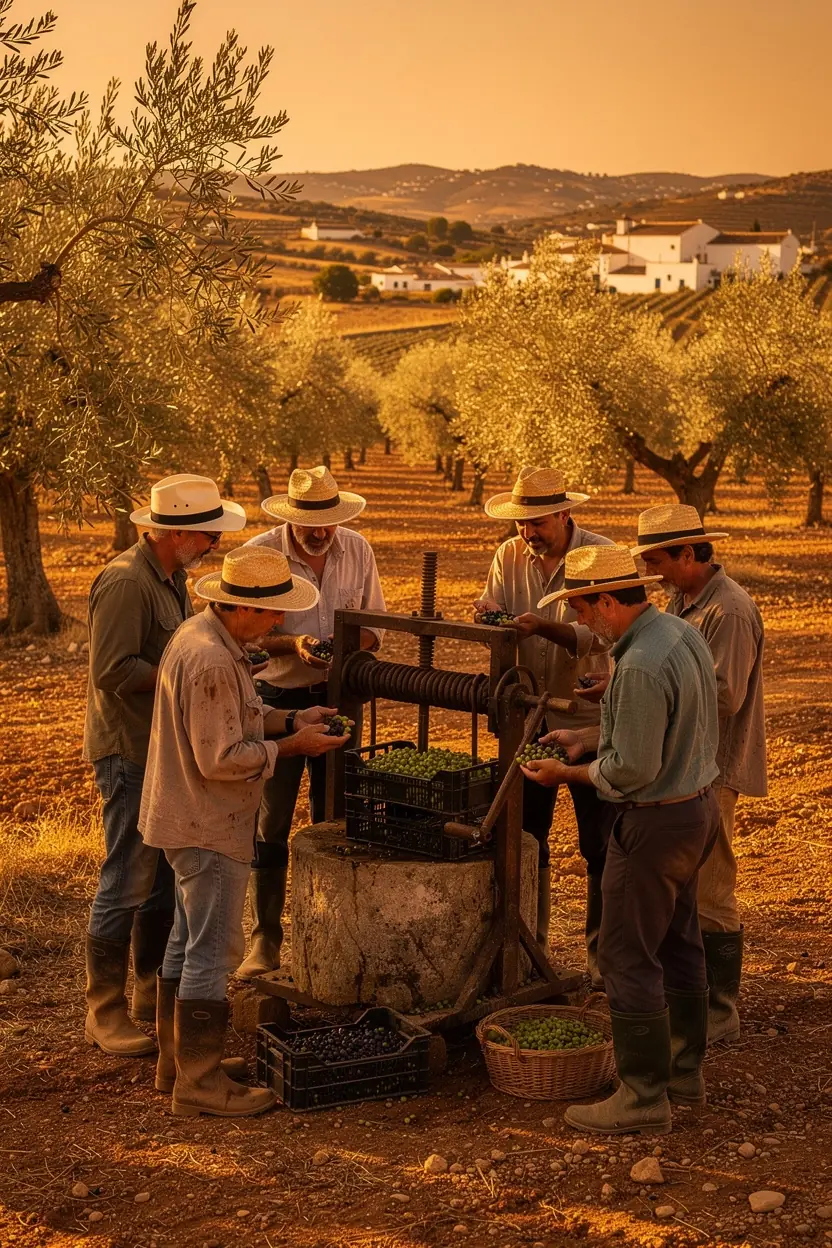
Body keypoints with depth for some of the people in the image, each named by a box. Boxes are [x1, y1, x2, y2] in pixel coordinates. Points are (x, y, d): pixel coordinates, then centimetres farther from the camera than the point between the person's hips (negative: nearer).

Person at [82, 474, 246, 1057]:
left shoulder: (172, 578, 13)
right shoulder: (125, 583, -19)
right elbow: (112, 671, -24)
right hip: (131, 753, -10)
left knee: (166, 879, 16)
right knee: (127, 883, -4)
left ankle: (152, 992, 28)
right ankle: (105, 1013, 5)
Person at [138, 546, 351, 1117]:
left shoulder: (204, 633, 7)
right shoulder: (211, 661, -26)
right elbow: (221, 758, -26)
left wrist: (290, 719, 5)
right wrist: (290, 746, -15)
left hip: (189, 820, 11)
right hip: (209, 828, -11)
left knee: (188, 942, 19)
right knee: (213, 952, -3)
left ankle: (176, 1062, 30)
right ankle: (200, 1081, 5)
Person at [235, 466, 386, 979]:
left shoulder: (357, 550, 0)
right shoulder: (259, 553, -11)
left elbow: (375, 626, 6)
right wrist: (292, 644, -25)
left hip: (340, 696, 3)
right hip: (279, 700, -3)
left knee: (334, 821, 10)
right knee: (271, 823, 1)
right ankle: (266, 938, 11)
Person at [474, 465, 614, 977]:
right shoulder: (510, 556, 1)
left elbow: (600, 636, -21)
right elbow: (489, 611, 3)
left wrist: (542, 626, -36)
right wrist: (487, 612, -21)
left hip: (590, 717, -4)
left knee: (600, 845, 2)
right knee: (525, 836, 13)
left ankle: (602, 955, 15)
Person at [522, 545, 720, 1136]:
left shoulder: (641, 666, -27)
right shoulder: (684, 633, 4)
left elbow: (632, 771, -25)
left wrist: (568, 773, -10)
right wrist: (589, 736, 16)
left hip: (656, 821, -10)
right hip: (699, 804, 10)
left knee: (628, 955, 0)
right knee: (679, 943, 20)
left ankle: (645, 1097, 7)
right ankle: (685, 1070, 33)